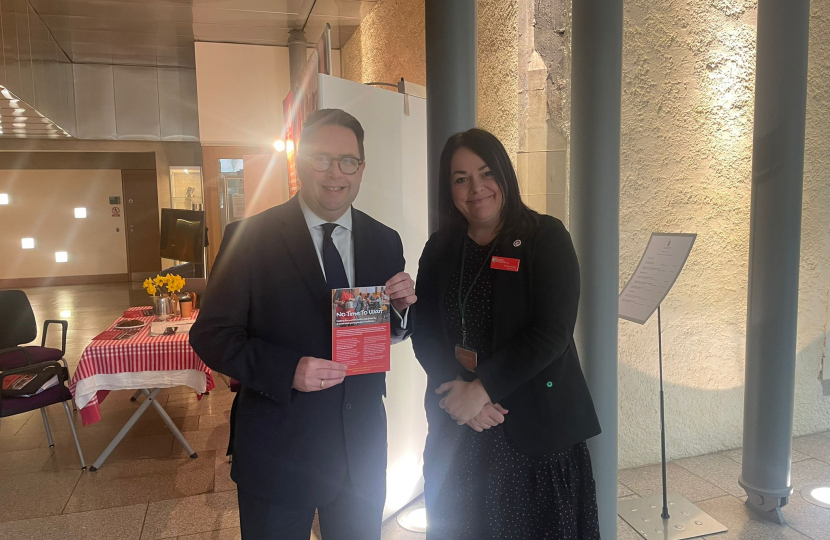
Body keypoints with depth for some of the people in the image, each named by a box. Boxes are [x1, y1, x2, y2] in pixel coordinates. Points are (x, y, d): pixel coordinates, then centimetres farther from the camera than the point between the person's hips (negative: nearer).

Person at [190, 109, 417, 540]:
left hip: (362, 450, 4)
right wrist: (287, 370, -25)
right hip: (278, 454, -3)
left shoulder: (385, 242, 1)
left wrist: (402, 309, -13)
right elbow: (209, 335, -10)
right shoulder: (252, 237, -11)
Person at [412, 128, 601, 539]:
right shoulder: (440, 249, 5)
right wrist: (460, 393, -13)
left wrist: (481, 388, -16)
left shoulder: (546, 238, -7)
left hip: (535, 428, -3)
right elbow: (424, 333, 1)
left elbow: (551, 333, -15)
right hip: (455, 429, 4)